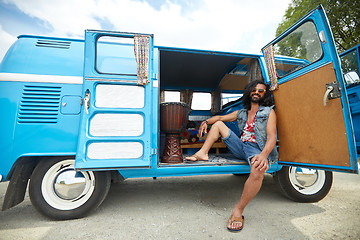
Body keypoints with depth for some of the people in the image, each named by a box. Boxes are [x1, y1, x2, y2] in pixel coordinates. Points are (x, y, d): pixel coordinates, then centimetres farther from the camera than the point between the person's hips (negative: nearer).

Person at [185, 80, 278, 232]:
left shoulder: (269, 112, 1)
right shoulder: (241, 113, 17)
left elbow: (272, 137, -12)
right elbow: (221, 117, 19)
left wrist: (264, 155, -32)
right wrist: (206, 121, -2)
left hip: (257, 149, -5)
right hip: (241, 146, 6)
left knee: (258, 170, -41)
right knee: (218, 124, 4)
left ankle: (238, 211, -25)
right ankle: (202, 154, -7)